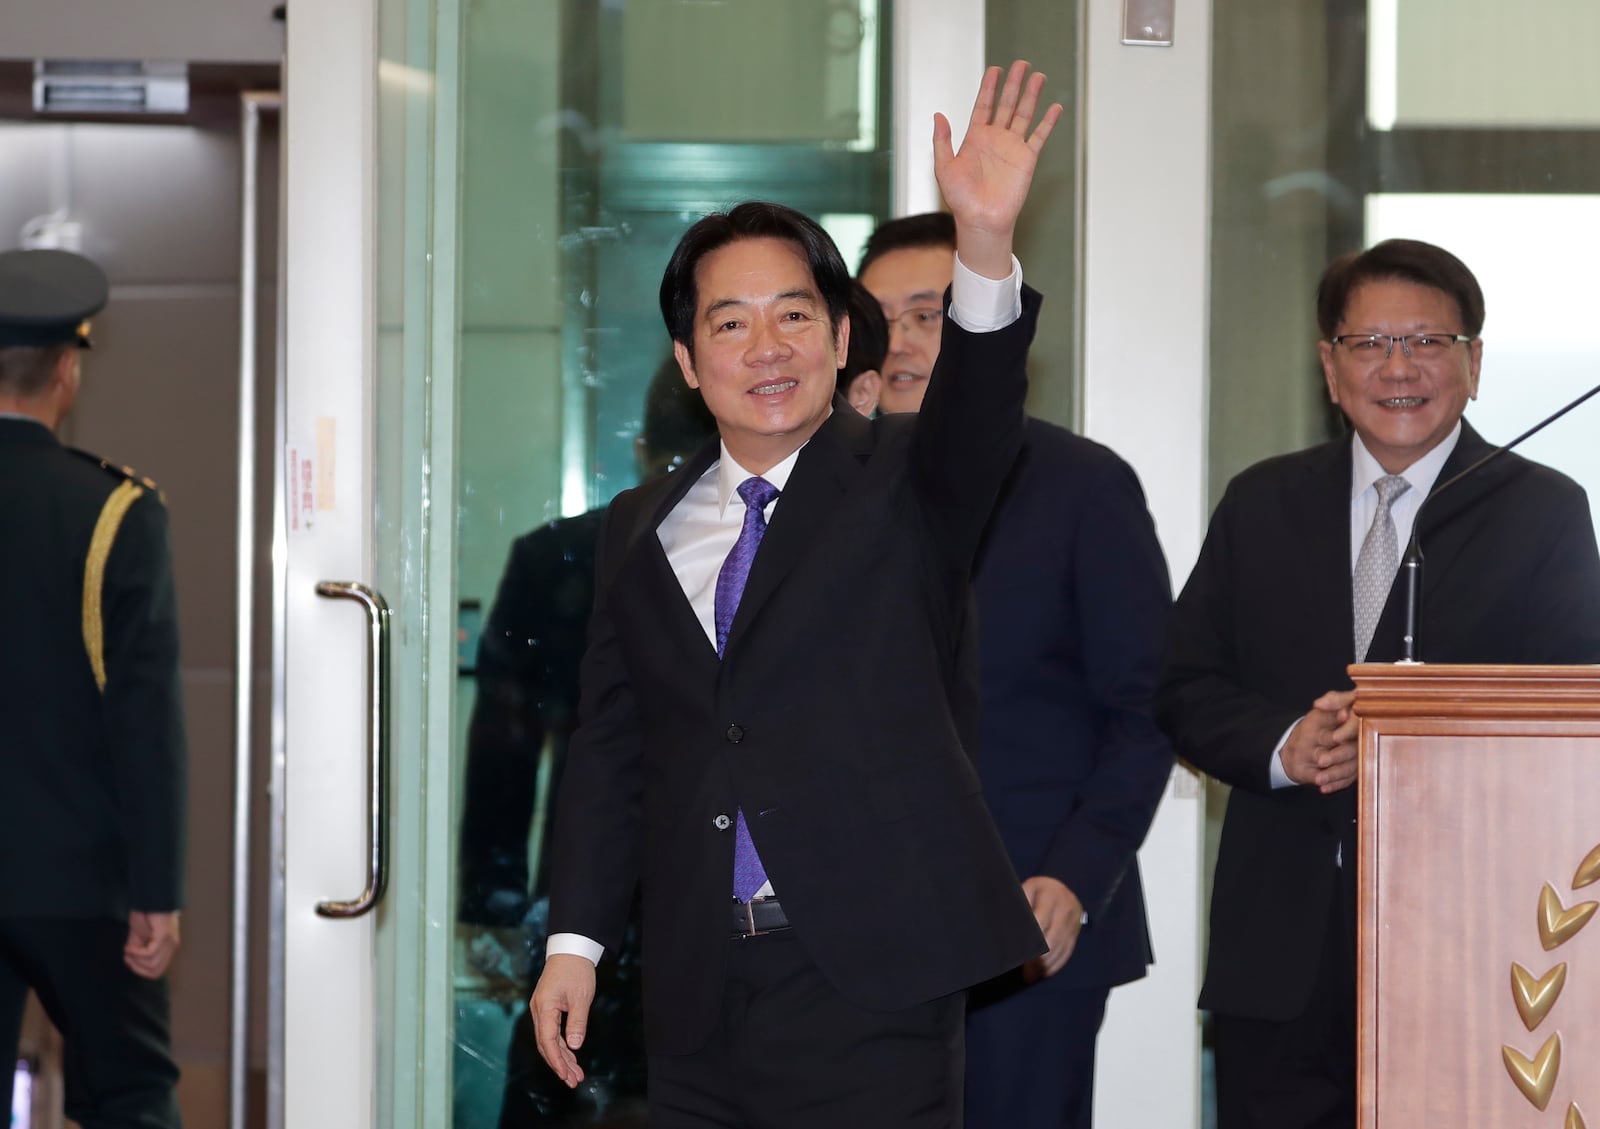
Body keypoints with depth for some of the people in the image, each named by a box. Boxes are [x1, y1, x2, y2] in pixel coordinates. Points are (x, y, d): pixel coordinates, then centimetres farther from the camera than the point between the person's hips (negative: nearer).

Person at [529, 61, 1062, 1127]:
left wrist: (987, 247, -39)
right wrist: (576, 942, 7)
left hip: (870, 993, -4)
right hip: (700, 993, 4)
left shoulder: (905, 484, 2)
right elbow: (611, 750, 14)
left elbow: (978, 412, -21)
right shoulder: (642, 531, 13)